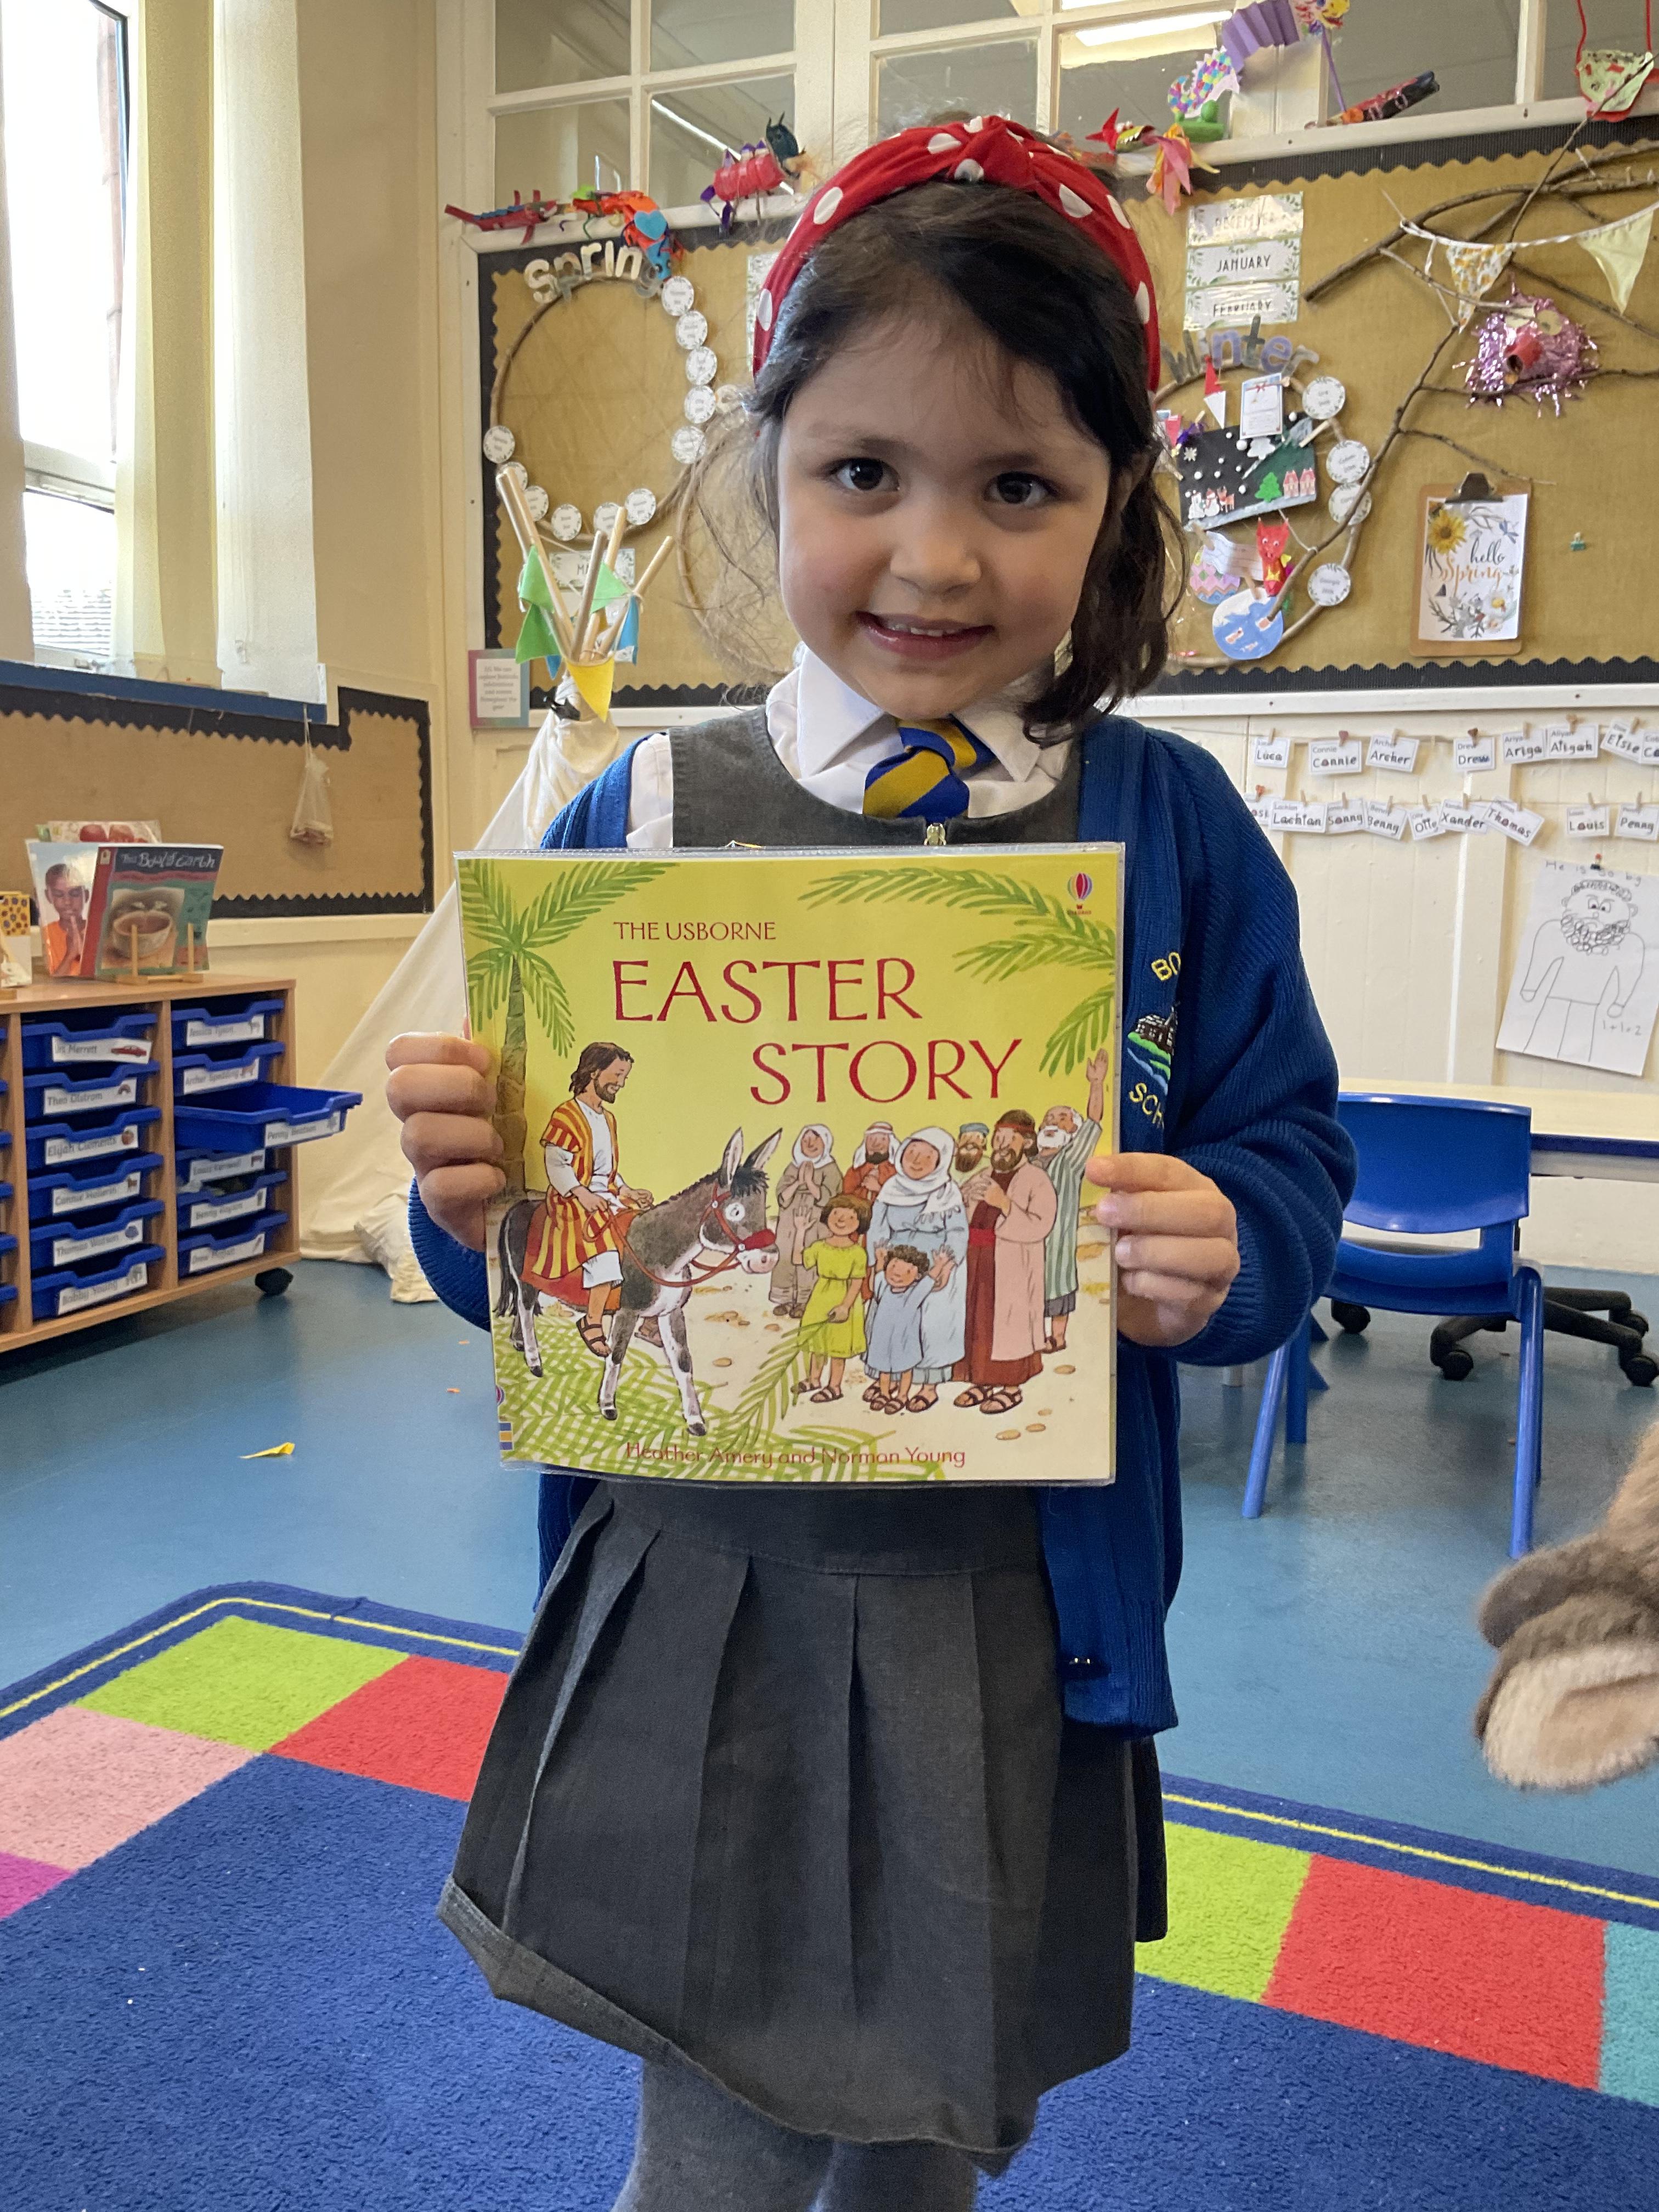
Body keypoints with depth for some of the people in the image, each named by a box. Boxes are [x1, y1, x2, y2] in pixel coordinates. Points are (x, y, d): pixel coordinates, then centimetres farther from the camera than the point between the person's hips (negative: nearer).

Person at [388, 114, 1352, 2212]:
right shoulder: (639, 819, -3)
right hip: (696, 1604, 0)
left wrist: (1223, 1249, -20)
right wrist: (472, 1191, -20)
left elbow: (1287, 1160, 1)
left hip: (1016, 1622, 1)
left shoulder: (1174, 830, -3)